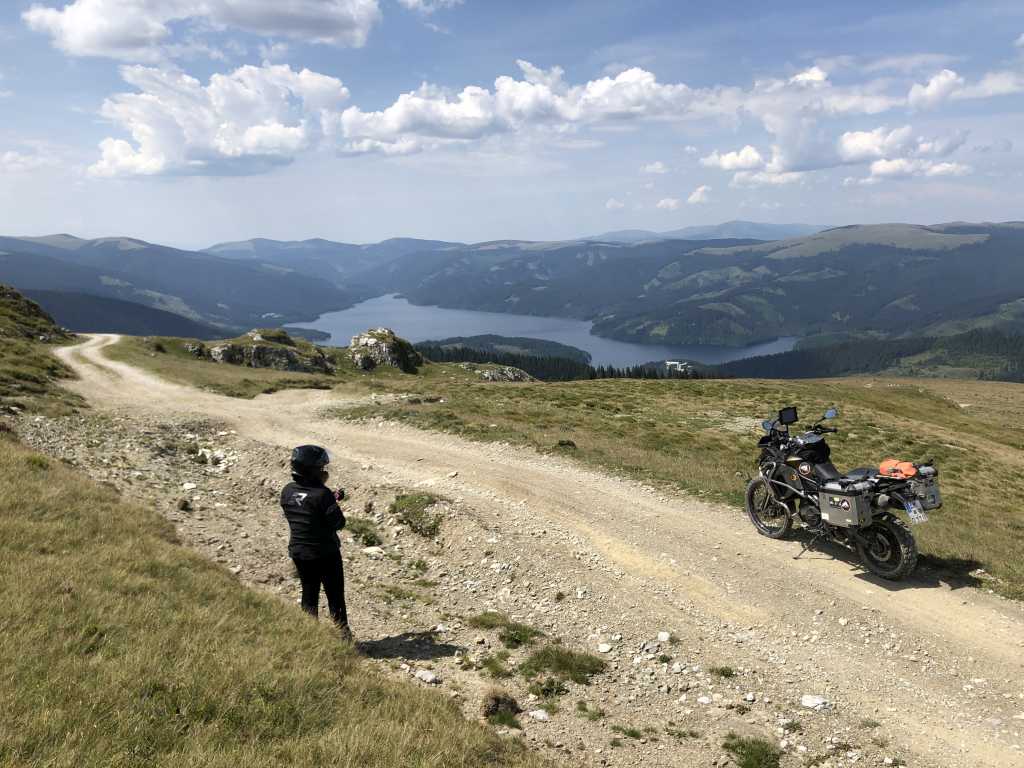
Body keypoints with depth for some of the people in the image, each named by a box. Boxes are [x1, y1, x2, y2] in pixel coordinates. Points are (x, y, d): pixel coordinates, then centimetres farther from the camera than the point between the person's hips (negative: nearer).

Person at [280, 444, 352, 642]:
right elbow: (339, 522, -18)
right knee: (335, 595, 10)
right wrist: (335, 503, 0)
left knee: (308, 593, 19)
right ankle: (342, 634, 17)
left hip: (298, 553, 5)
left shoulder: (287, 492, -5)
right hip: (325, 553, -5)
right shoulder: (322, 494, -24)